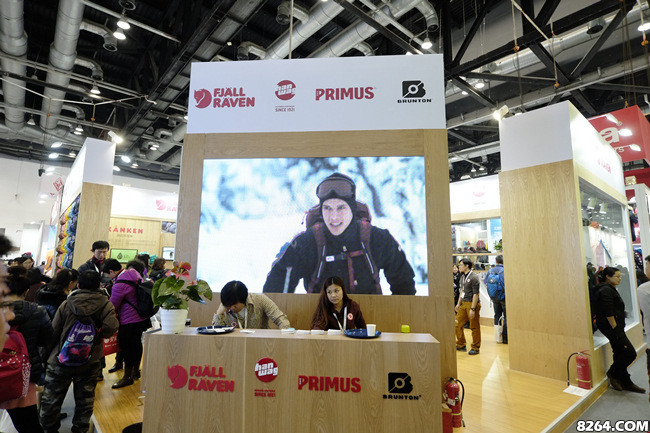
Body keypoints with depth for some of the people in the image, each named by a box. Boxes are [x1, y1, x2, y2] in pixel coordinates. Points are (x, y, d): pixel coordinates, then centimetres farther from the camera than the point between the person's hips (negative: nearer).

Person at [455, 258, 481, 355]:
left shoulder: (474, 278, -14)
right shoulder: (462, 277, 12)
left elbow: (476, 294, -16)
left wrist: (472, 309, -19)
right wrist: (458, 304, 18)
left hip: (472, 304, -8)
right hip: (463, 304, 8)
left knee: (474, 327, 2)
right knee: (457, 324, 8)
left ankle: (475, 348, 16)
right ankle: (461, 345, 22)